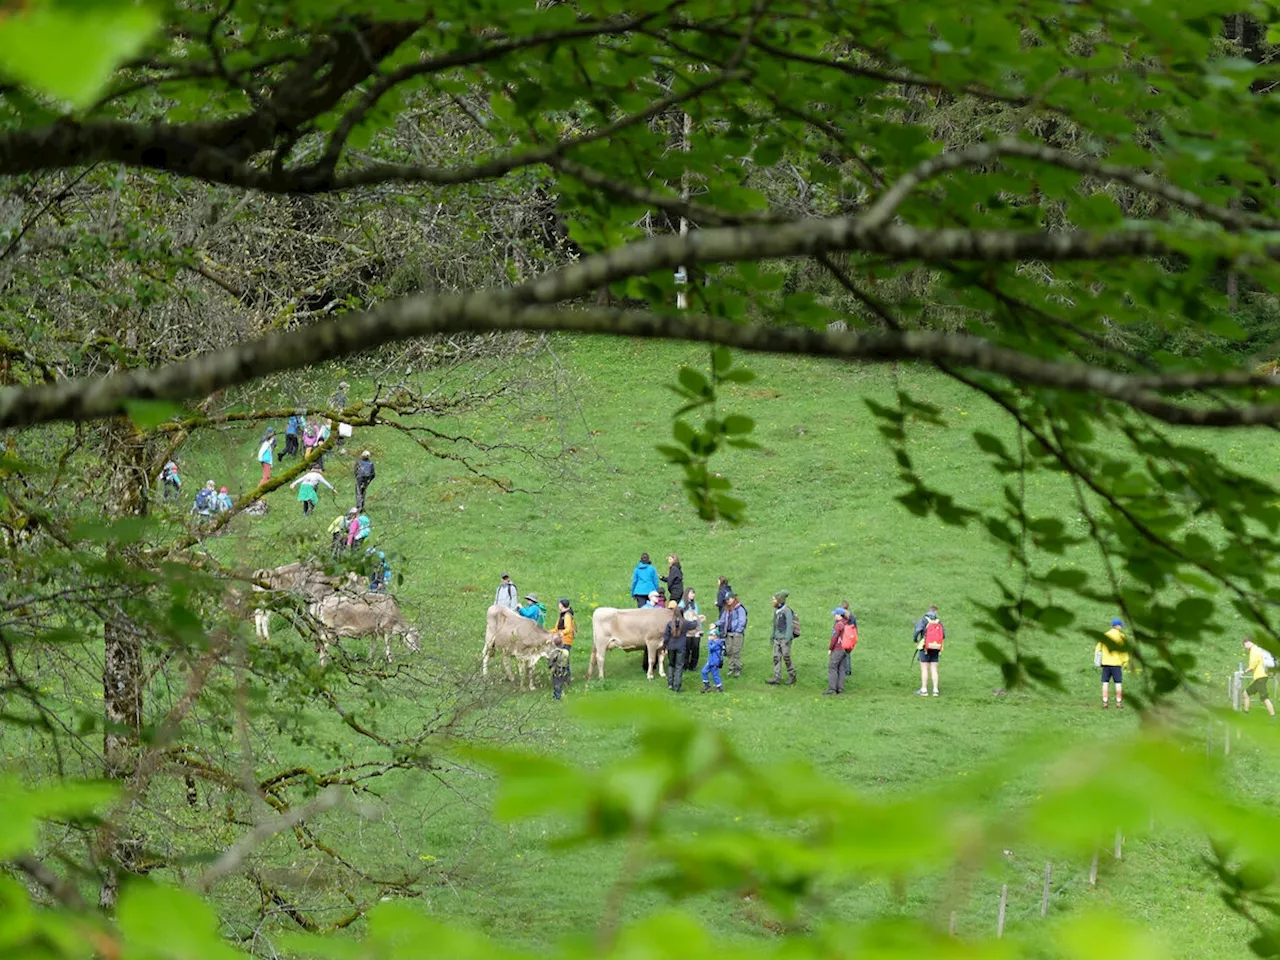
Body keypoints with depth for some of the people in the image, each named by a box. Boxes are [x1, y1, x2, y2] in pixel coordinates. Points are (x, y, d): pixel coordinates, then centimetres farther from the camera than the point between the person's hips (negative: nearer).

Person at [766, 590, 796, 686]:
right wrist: (773, 635, 22)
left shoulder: (787, 611, -14)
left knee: (786, 658, -2)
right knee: (776, 658, 4)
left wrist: (787, 638, -19)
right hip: (777, 638, 8)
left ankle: (792, 676, 14)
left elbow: (790, 625, -15)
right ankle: (777, 679, 4)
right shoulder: (776, 611, 11)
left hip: (785, 638, -8)